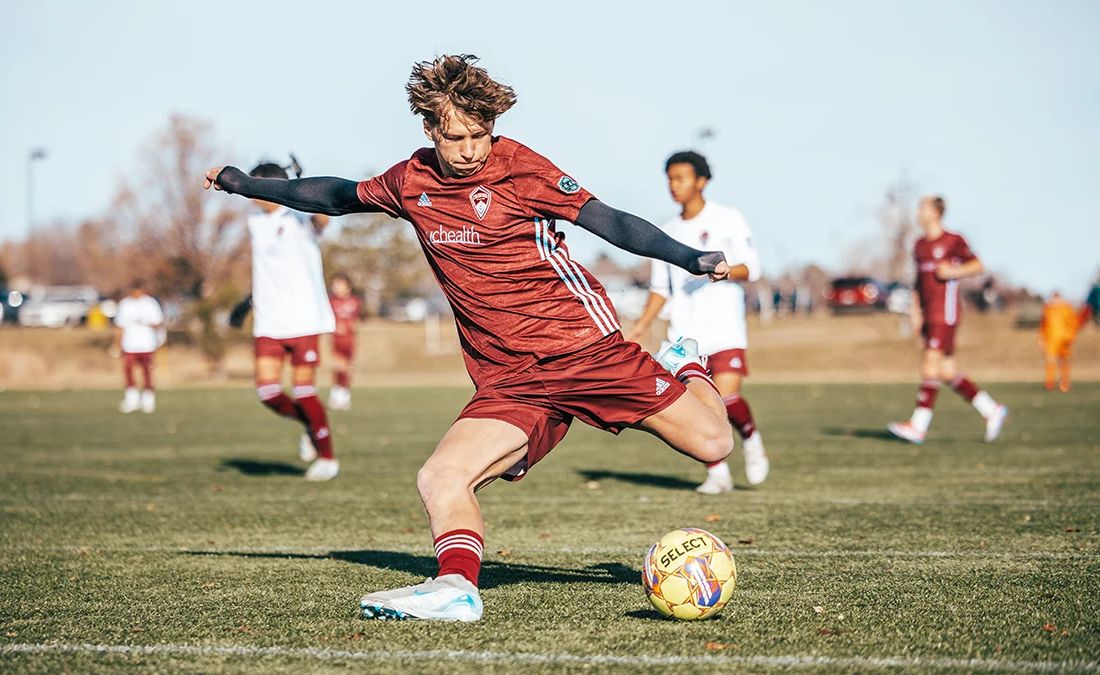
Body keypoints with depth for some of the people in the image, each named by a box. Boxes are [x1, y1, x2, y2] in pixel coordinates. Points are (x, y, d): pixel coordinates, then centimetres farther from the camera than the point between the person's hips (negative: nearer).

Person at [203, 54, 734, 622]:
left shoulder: (519, 167, -8)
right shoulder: (411, 181, 6)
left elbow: (608, 221, -11)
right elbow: (340, 196, 25)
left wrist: (690, 258, -24)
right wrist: (246, 185, 32)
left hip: (586, 347, -3)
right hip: (509, 380, 3)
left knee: (712, 443, -3)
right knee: (439, 479, -20)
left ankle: (684, 365, 27)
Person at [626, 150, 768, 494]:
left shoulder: (728, 219, 1)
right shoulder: (667, 233, 15)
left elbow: (751, 268, -3)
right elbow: (660, 288, 19)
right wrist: (643, 323, 6)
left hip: (725, 328, -4)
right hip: (684, 333, 4)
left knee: (726, 395, -19)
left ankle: (751, 439, 11)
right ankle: (717, 474, 7)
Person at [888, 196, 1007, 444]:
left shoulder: (953, 241, -5)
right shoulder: (920, 245, 16)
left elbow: (977, 266, 0)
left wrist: (954, 272, -15)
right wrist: (915, 312, 13)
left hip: (945, 313, -8)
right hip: (929, 315, 8)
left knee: (930, 366, -13)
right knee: (948, 373, 6)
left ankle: (918, 426, -15)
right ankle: (991, 410, 17)